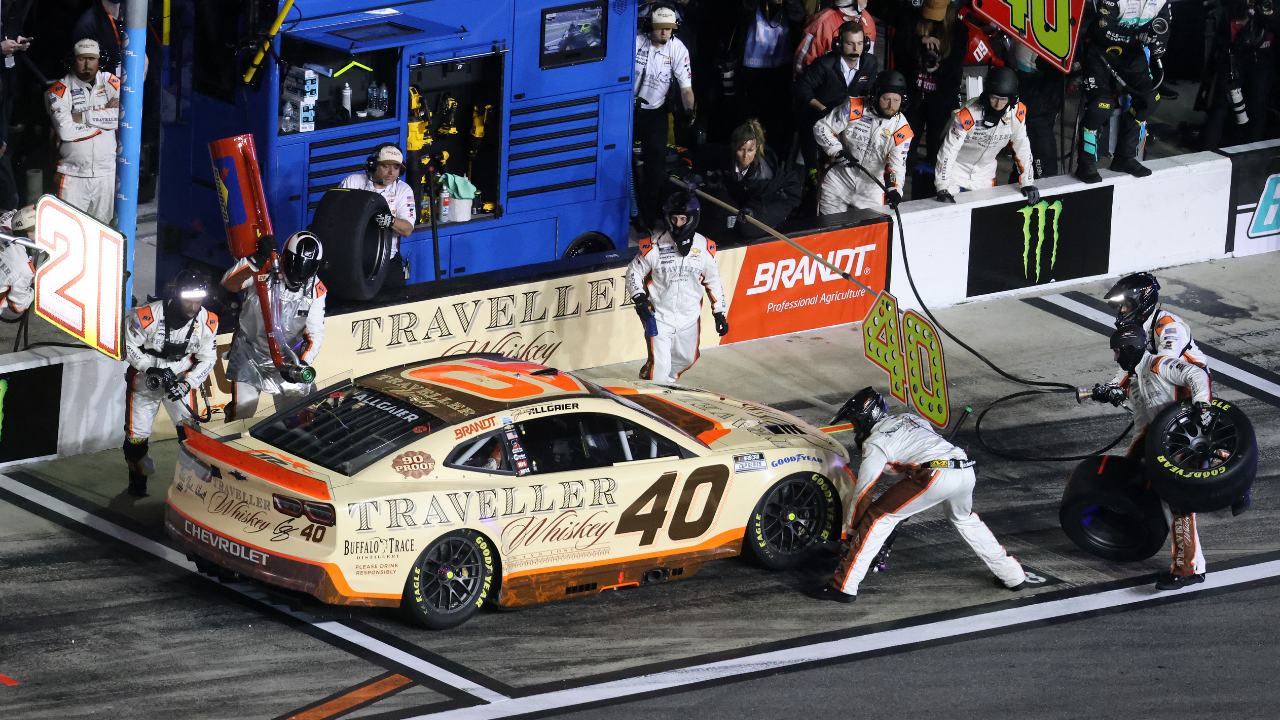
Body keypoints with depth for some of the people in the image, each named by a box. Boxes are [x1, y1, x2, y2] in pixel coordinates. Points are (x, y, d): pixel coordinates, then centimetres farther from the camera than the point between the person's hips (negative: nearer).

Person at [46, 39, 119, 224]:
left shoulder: (110, 82, 3)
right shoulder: (60, 89, -4)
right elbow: (66, 131, -17)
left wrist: (84, 117, -13)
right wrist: (104, 116, -10)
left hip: (107, 173, 2)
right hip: (73, 174, -2)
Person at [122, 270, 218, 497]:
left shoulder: (207, 322, -16)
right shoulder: (148, 316, -28)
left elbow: (207, 359, -5)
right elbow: (127, 345, -16)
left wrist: (187, 384, -18)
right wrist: (150, 367, -24)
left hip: (180, 380, 2)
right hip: (145, 379, -2)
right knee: (137, 433, 3)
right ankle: (137, 479, 27)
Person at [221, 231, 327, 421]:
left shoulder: (316, 291, -9)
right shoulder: (265, 271, -20)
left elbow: (315, 333, -9)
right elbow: (230, 283, -34)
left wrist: (303, 364, -26)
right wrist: (258, 259, -46)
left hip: (286, 354, 3)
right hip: (250, 353, -3)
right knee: (243, 409, -7)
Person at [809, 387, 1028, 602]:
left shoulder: (875, 443, 9)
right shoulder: (910, 419, 31)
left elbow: (862, 492, 9)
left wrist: (852, 530, 20)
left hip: (936, 476, -7)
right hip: (966, 471, 7)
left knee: (878, 517, 1)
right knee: (965, 520, 36)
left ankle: (843, 586, -4)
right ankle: (1013, 576, 40)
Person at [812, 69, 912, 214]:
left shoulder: (901, 128, -9)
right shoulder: (854, 109, -14)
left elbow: (897, 165, -12)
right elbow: (821, 128, -8)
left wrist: (894, 189, -31)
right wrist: (838, 152, -21)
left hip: (870, 189, 1)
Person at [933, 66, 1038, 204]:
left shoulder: (1018, 113, -17)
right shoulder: (968, 114, -29)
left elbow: (1022, 148, -3)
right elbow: (948, 150, -25)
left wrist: (1028, 182, -1)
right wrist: (943, 189, -28)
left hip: (985, 174, 4)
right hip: (957, 170, -4)